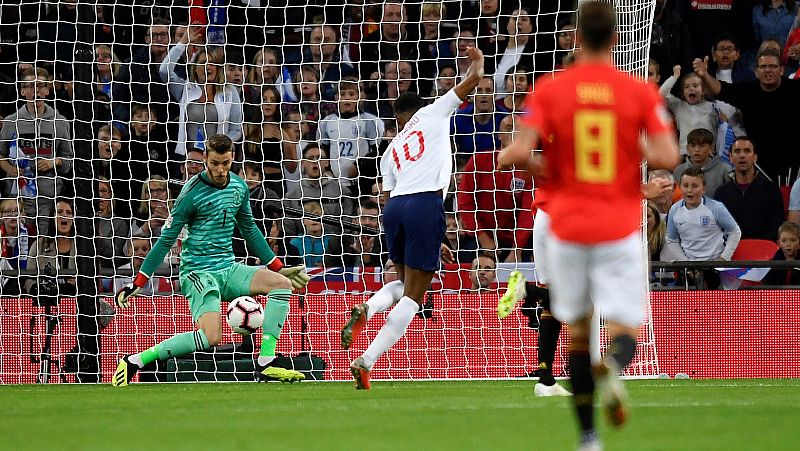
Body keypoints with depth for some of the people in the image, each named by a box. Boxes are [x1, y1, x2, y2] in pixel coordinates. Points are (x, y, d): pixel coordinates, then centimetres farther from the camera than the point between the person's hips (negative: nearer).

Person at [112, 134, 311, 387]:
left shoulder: (239, 187, 6)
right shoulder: (192, 194, -13)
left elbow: (250, 230, 22)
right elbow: (166, 240, -9)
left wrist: (279, 268, 23)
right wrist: (138, 284, -11)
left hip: (228, 269, 7)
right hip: (198, 272, -7)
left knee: (282, 284, -12)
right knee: (210, 338, -26)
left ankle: (265, 366, -11)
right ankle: (134, 362, -16)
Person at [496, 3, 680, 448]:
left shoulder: (549, 90, -2)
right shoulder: (640, 92, -2)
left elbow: (520, 151, -12)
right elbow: (669, 156, -10)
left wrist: (509, 157, 11)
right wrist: (638, 151, 10)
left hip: (568, 228, 1)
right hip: (620, 228, -1)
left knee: (578, 329, 14)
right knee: (624, 327, 1)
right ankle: (613, 369, -37)